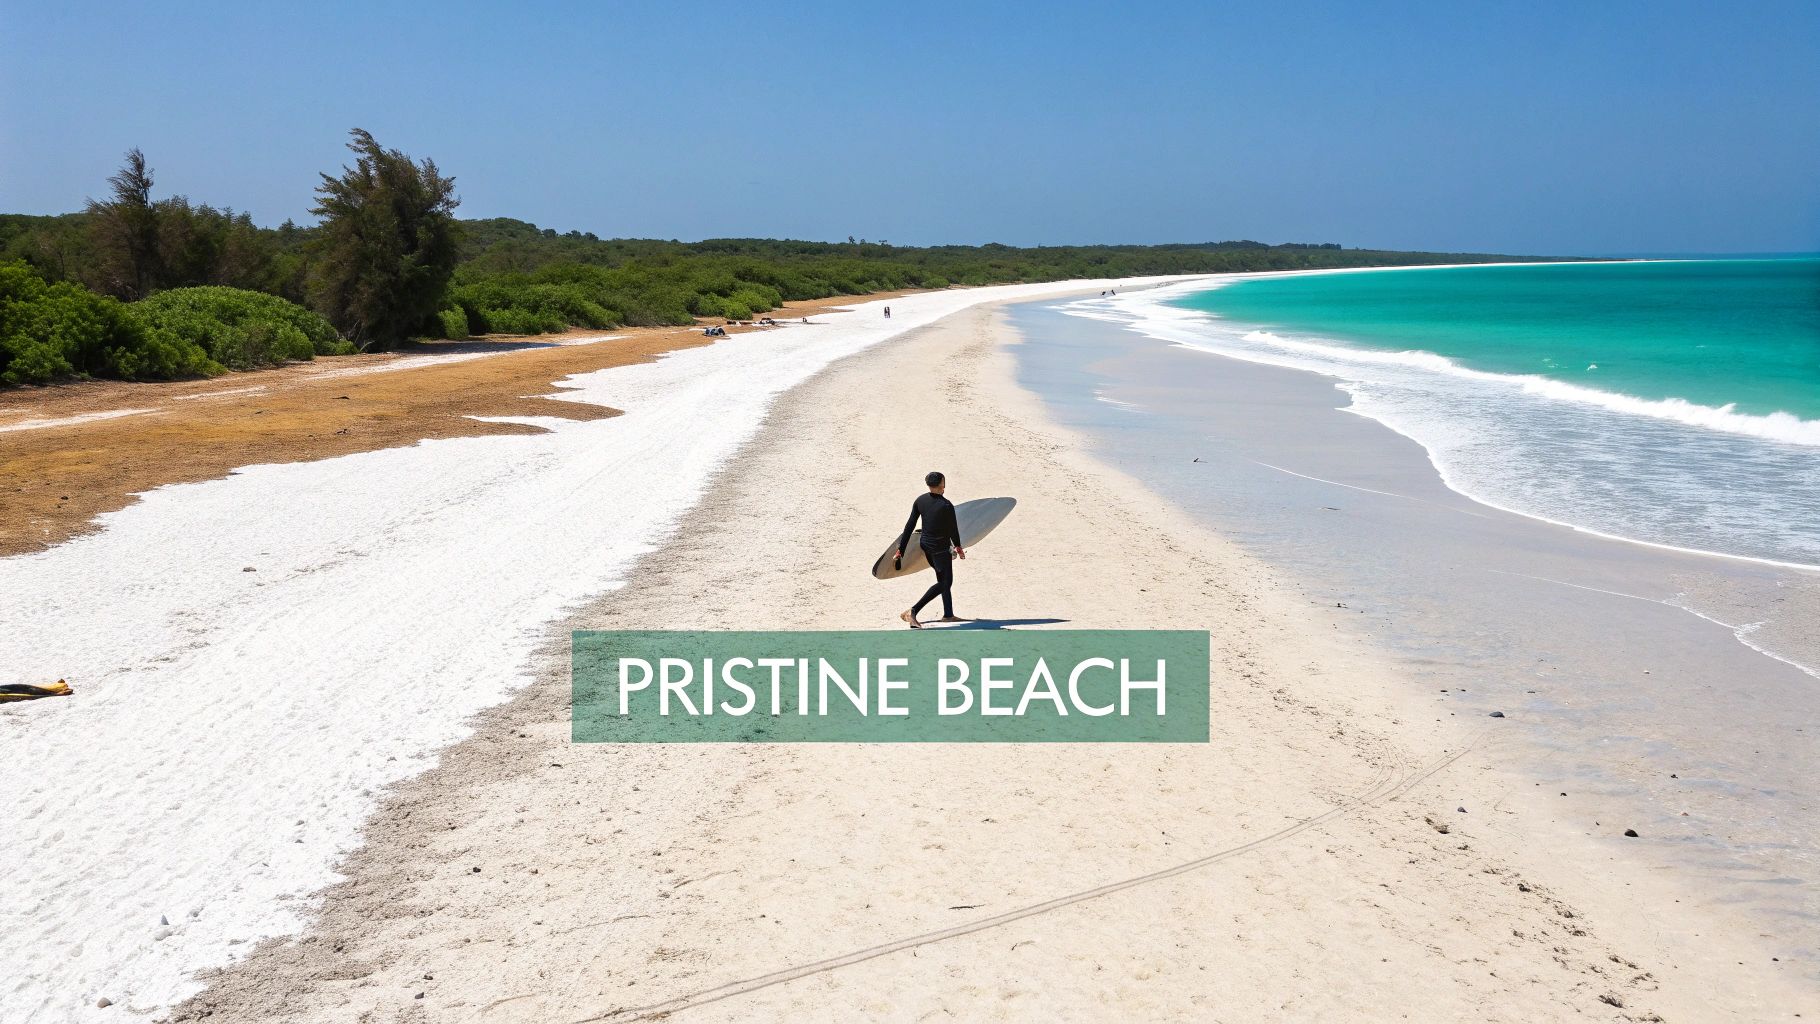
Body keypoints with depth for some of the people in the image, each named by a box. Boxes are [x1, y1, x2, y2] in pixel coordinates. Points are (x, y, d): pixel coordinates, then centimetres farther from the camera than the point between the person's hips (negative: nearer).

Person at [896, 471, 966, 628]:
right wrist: (958, 547, 12)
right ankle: (913, 611, -9)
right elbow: (953, 529, -7)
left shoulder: (920, 500, -4)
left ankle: (948, 614, 29)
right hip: (940, 548, -7)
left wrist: (900, 549, 3)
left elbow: (909, 526, -2)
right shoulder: (946, 506, -21)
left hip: (925, 545, 7)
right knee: (944, 584, 2)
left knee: (945, 581, 21)